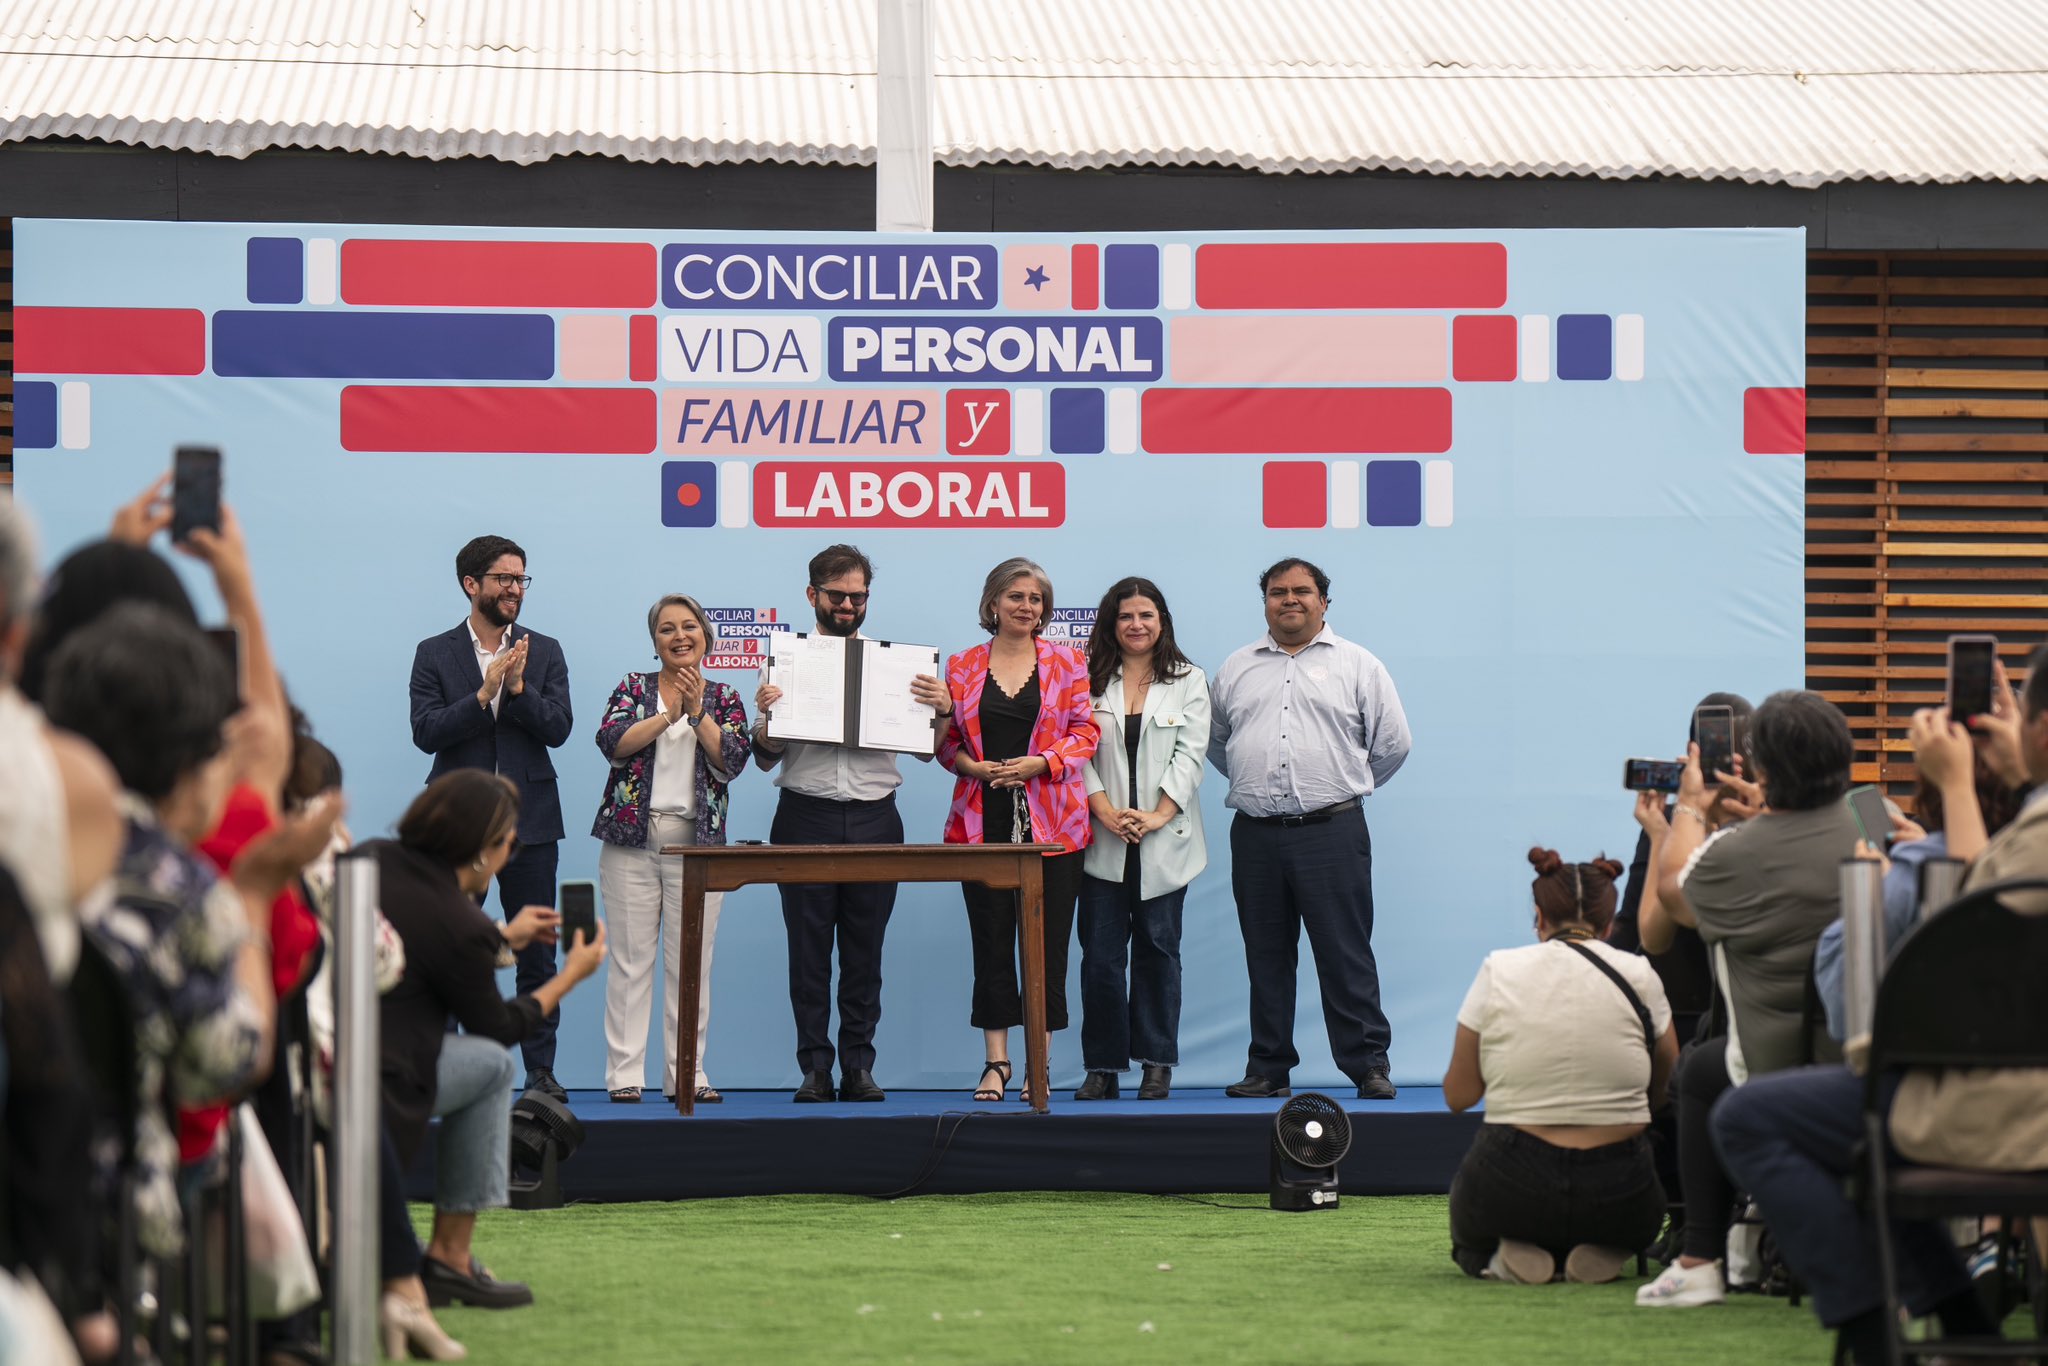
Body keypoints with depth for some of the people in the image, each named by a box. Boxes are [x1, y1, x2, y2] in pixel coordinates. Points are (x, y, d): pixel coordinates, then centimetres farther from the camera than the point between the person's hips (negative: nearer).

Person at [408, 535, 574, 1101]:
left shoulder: (543, 651, 8)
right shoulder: (435, 655, 3)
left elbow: (557, 728, -2)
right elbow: (427, 732, -8)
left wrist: (519, 687, -17)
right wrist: (484, 692, -18)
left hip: (529, 821, 1)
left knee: (537, 951, 2)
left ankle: (541, 1069, 7)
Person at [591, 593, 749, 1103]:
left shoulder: (724, 698, 10)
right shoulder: (633, 688, 8)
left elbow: (733, 761, -4)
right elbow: (611, 742, -9)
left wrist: (697, 712, -13)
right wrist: (668, 714, -16)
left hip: (698, 843, 1)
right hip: (633, 838, -1)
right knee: (630, 959, -3)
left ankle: (686, 1074, 5)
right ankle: (624, 1074, -1)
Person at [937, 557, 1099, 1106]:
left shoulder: (1066, 661, 6)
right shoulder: (962, 666, 9)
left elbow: (1085, 731, 2)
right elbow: (946, 741, 10)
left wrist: (1040, 763, -13)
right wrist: (974, 766, -9)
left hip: (1051, 824, -1)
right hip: (983, 823, 1)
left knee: (1047, 941, 0)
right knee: (991, 941, 0)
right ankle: (996, 1060, 6)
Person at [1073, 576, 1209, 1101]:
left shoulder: (1188, 681, 8)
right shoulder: (1090, 681, 9)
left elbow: (1190, 755, 0)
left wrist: (1157, 815, -12)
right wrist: (1107, 813, -11)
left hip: (1164, 841, 0)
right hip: (1103, 841, 0)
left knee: (1158, 950, 3)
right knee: (1100, 954, -2)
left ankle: (1157, 1063, 8)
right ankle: (1102, 1066, 2)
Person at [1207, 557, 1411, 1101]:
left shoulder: (1357, 665, 4)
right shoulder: (1236, 669, 14)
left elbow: (1393, 743, 6)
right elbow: (1214, 740, 22)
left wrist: (1346, 786, 11)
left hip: (1332, 831, -3)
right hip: (1255, 834, 3)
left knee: (1346, 955, -5)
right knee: (1266, 958, 7)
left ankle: (1368, 1065, -2)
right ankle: (1267, 1070, 12)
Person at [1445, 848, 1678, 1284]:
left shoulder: (1499, 970, -3)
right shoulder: (1639, 976, -2)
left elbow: (1458, 1096, 4)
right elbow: (1663, 1094, 10)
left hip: (1513, 1190, 0)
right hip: (1618, 1198, 1)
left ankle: (1508, 1256, -2)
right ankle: (1601, 1251, 3)